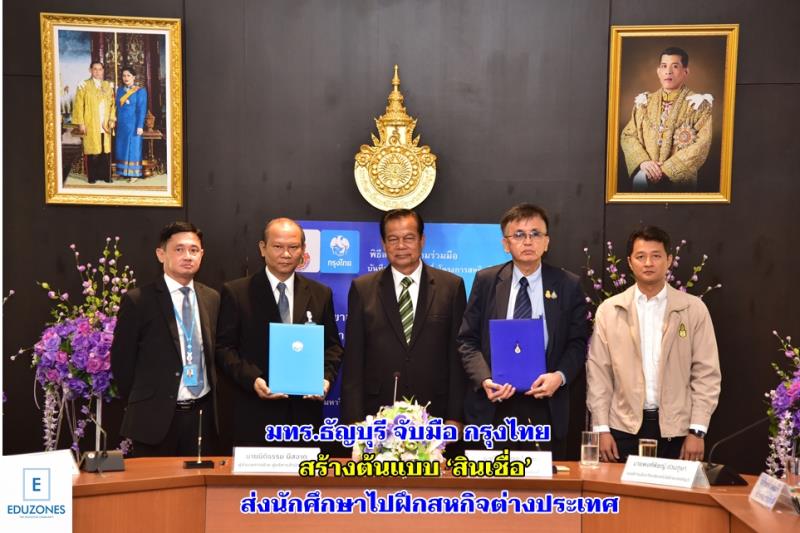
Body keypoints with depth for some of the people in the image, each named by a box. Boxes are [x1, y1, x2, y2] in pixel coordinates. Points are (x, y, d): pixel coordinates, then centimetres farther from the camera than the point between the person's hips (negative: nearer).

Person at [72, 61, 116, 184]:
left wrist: (112, 119, -2)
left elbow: (113, 104, 11)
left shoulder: (108, 86, 11)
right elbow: (79, 106, -3)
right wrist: (81, 123, -9)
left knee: (105, 151, 3)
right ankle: (92, 176, 6)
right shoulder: (84, 86, 0)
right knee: (93, 151, -2)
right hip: (91, 125, -3)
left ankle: (105, 175, 11)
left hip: (105, 125, 3)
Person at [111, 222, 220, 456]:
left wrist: (212, 399, 9)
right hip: (156, 417, -4)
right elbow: (121, 360, -3)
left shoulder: (212, 298, 7)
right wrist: (141, 405, 1)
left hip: (203, 414, 4)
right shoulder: (138, 300, -7)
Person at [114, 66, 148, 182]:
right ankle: (123, 172, 16)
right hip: (121, 124, 5)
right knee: (121, 148, 8)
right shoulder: (120, 90, 10)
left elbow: (142, 110, -10)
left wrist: (140, 126, -15)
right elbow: (117, 107, 13)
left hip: (133, 124, -5)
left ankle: (134, 174, 5)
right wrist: (115, 122, 7)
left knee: (133, 148, -1)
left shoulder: (140, 91, -6)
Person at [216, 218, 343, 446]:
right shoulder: (236, 292, -1)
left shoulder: (321, 294, 8)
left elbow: (332, 345, 12)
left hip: (306, 410, 3)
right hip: (255, 413, -2)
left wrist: (327, 377, -6)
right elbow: (224, 347, -2)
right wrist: (252, 379, -16)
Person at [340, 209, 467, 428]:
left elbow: (458, 356, 2)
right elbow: (353, 359, 3)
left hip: (434, 418, 0)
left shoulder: (452, 286, 3)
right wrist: (353, 419, -3)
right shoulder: (362, 289, 4)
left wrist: (455, 417, -2)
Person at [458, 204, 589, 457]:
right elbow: (468, 339, 3)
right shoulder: (486, 281, 3)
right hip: (493, 406, 0)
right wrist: (484, 379, -13)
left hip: (545, 407, 0)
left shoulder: (568, 285, 3)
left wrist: (560, 376, -14)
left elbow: (578, 342, 5)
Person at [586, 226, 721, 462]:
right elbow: (598, 373, 2)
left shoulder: (694, 309, 1)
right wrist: (602, 429, -2)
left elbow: (706, 373, 0)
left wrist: (697, 431, -4)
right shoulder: (609, 310, 2)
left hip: (676, 429, 0)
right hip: (624, 427, 0)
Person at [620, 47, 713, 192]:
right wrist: (643, 161, -8)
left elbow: (701, 146, -5)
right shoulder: (644, 102, 14)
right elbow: (628, 135, 9)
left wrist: (666, 169, -13)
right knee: (640, 179, -22)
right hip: (646, 171, 3)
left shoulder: (698, 104, 3)